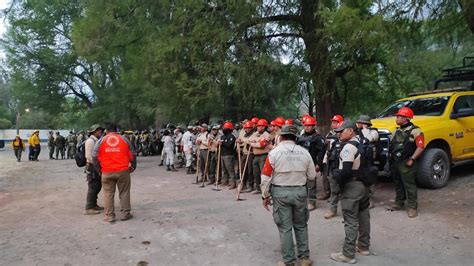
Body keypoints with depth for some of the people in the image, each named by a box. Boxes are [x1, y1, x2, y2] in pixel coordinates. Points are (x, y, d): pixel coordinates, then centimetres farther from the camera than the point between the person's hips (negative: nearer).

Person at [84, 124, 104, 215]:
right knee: (92, 188, -5)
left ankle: (94, 204, 27)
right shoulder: (90, 140, -13)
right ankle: (89, 208, 2)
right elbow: (89, 156, -20)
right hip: (92, 167, -9)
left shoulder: (96, 141, 16)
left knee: (98, 186, 15)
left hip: (97, 167, 9)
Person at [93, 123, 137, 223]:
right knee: (124, 193, 9)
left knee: (108, 194, 8)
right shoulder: (124, 140, 4)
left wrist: (98, 168, 14)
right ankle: (125, 214, 14)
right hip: (123, 171, 0)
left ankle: (109, 216, 12)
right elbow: (132, 155, 4)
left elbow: (95, 156, 0)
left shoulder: (101, 141, 3)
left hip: (107, 172, 0)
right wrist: (132, 167, 17)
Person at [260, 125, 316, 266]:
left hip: (280, 192, -3)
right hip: (300, 191, 3)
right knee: (301, 226, 18)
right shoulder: (304, 152, -2)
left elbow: (266, 176, -8)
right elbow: (312, 176, 5)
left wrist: (265, 195, 4)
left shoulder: (274, 152, -10)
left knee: (285, 228, 7)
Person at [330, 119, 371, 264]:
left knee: (351, 221, -4)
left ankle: (348, 254, 2)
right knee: (363, 216, 18)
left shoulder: (349, 147, -19)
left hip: (351, 186, -10)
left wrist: (335, 174, -9)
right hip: (364, 184, 10)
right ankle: (364, 247, 32)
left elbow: (346, 171, -27)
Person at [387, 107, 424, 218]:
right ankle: (399, 203, 29)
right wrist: (390, 157, 12)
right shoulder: (397, 131, 16)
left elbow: (420, 147, -15)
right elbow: (392, 145, 21)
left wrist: (412, 159, -21)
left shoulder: (415, 131, -9)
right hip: (395, 162, 8)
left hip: (406, 163, -8)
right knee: (398, 184, 16)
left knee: (409, 185, -4)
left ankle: (413, 207, 4)